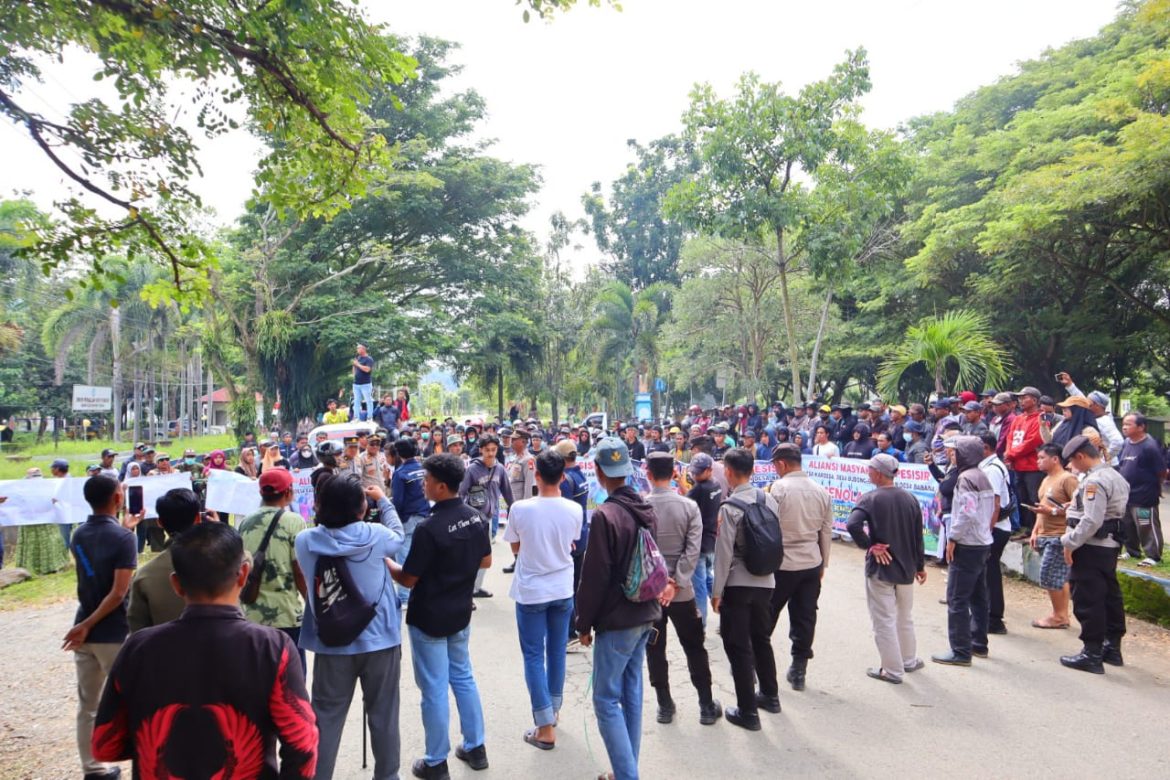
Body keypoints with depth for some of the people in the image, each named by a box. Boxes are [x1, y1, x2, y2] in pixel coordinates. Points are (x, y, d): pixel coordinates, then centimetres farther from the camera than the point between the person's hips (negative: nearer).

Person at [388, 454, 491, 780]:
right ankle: (475, 748, 30)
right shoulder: (476, 518, -4)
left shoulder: (429, 528, -25)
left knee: (434, 690, 6)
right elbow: (485, 561, 8)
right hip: (460, 613, 7)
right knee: (463, 678, 20)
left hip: (429, 618, -7)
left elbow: (408, 579, -16)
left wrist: (386, 563, 0)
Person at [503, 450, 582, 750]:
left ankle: (546, 728, 5)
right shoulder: (574, 510, -10)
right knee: (557, 651, 18)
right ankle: (552, 709, 33)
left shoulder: (520, 509, -17)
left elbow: (515, 548, -2)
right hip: (562, 590, 3)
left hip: (531, 591, -3)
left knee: (534, 656, 5)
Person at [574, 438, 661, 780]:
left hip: (617, 619, -8)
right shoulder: (645, 509, 6)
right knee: (632, 692, 15)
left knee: (606, 699, 0)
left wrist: (584, 623, -6)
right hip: (645, 613, 8)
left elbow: (594, 576, -17)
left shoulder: (605, 515, -19)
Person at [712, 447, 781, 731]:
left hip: (737, 583, -6)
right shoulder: (769, 500, 1)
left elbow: (724, 552, -16)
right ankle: (769, 694, 37)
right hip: (765, 581, 6)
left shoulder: (729, 507, -17)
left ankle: (748, 711, 9)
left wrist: (716, 591, -9)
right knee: (761, 639, 23)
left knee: (738, 646, 4)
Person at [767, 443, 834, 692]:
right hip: (812, 564, 5)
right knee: (804, 619, 10)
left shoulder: (778, 488, -13)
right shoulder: (821, 491, 4)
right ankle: (798, 671, 17)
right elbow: (826, 532, 9)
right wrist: (823, 564, 19)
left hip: (782, 563, -4)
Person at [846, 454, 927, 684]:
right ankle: (909, 660, 36)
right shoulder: (910, 499, 1)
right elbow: (918, 537, 7)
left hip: (880, 569, -6)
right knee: (905, 617, 22)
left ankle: (892, 670, 10)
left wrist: (869, 545, -16)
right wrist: (920, 565, 16)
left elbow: (853, 525, -31)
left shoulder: (870, 499, -15)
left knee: (884, 620, 4)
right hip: (906, 568, 6)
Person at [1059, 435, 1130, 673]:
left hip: (1092, 547, -10)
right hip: (1110, 545, 10)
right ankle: (1112, 648, 28)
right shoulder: (1114, 476, 13)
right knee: (1109, 596, 17)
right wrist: (1075, 506, 15)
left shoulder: (1094, 481, -19)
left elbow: (1091, 521, -24)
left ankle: (1092, 654, 1)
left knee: (1087, 601, -4)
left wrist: (1070, 543, -17)